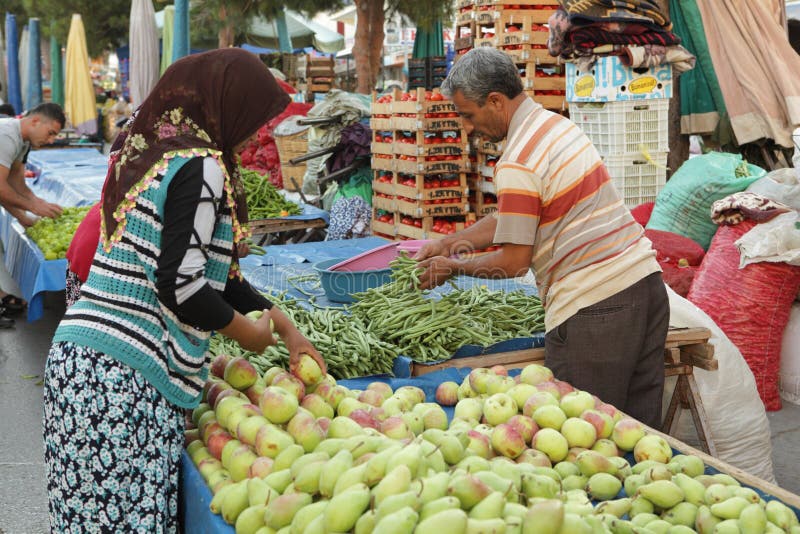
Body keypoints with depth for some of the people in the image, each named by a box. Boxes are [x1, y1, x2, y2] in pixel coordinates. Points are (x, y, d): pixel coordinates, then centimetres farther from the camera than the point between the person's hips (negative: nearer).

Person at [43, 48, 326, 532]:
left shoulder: (153, 151, 18)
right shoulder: (201, 167, -11)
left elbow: (210, 269, 23)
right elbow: (181, 285, -17)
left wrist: (287, 327, 25)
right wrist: (246, 331, 1)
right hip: (128, 374, -9)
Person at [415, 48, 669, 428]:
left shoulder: (517, 162, -15)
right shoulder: (557, 125, 15)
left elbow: (514, 260, -10)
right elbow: (511, 220, 22)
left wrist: (452, 266, 5)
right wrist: (445, 244, 22)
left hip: (593, 306, -9)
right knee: (640, 426, 15)